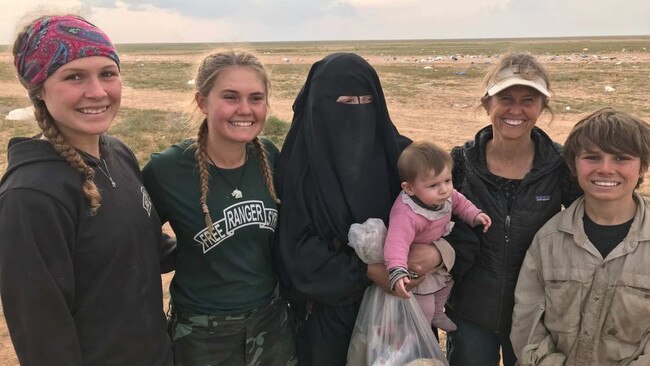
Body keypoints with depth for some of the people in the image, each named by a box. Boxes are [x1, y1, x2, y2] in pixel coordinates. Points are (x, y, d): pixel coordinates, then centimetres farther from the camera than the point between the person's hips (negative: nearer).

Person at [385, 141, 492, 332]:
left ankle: (437, 315, 58)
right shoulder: (406, 215, -45)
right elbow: (396, 243, -54)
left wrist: (475, 214, -10)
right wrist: (397, 273, -67)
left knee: (446, 284, 29)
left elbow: (459, 202, 4)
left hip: (440, 257, 8)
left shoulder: (445, 195, -19)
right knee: (424, 308, 2)